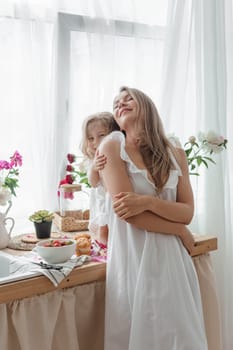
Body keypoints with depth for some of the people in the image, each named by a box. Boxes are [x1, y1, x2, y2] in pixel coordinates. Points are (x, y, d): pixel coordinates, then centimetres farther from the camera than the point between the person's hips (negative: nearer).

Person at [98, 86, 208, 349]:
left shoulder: (176, 155, 8)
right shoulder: (112, 146, -5)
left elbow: (187, 212, 1)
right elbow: (126, 211, -13)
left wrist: (148, 201, -18)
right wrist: (181, 231, -4)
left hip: (171, 258, 4)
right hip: (133, 258, -3)